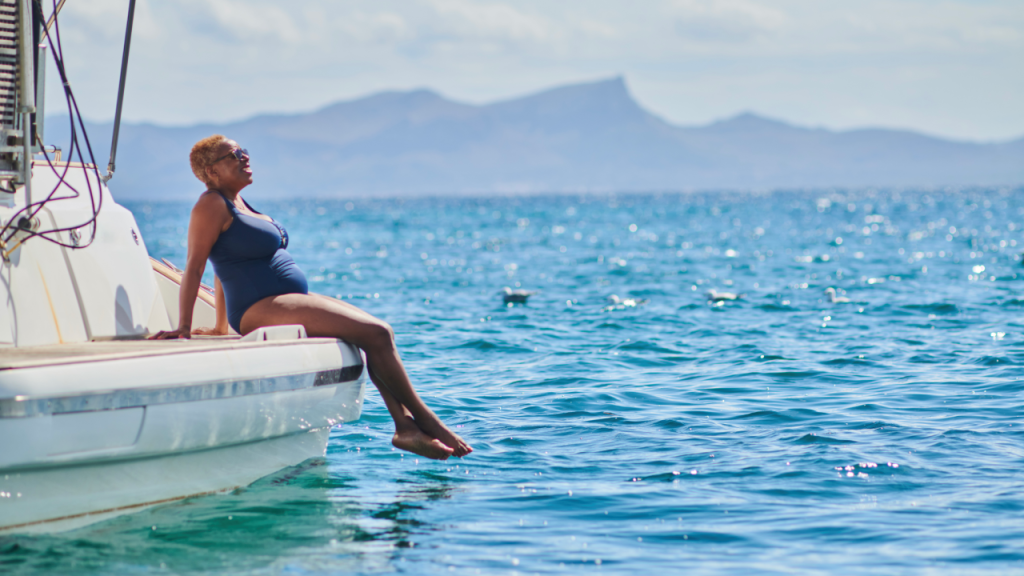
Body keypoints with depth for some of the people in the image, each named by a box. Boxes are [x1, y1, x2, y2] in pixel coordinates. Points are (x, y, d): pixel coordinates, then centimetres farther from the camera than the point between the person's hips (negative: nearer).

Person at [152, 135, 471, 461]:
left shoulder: (235, 202, 20)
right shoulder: (212, 204, -8)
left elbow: (225, 266, 23)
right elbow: (194, 267, -14)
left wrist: (221, 327, 22)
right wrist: (183, 326, -18)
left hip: (288, 302, 10)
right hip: (264, 309, -10)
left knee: (378, 333, -1)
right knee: (376, 335, -16)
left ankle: (406, 426, -8)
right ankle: (425, 420, -7)